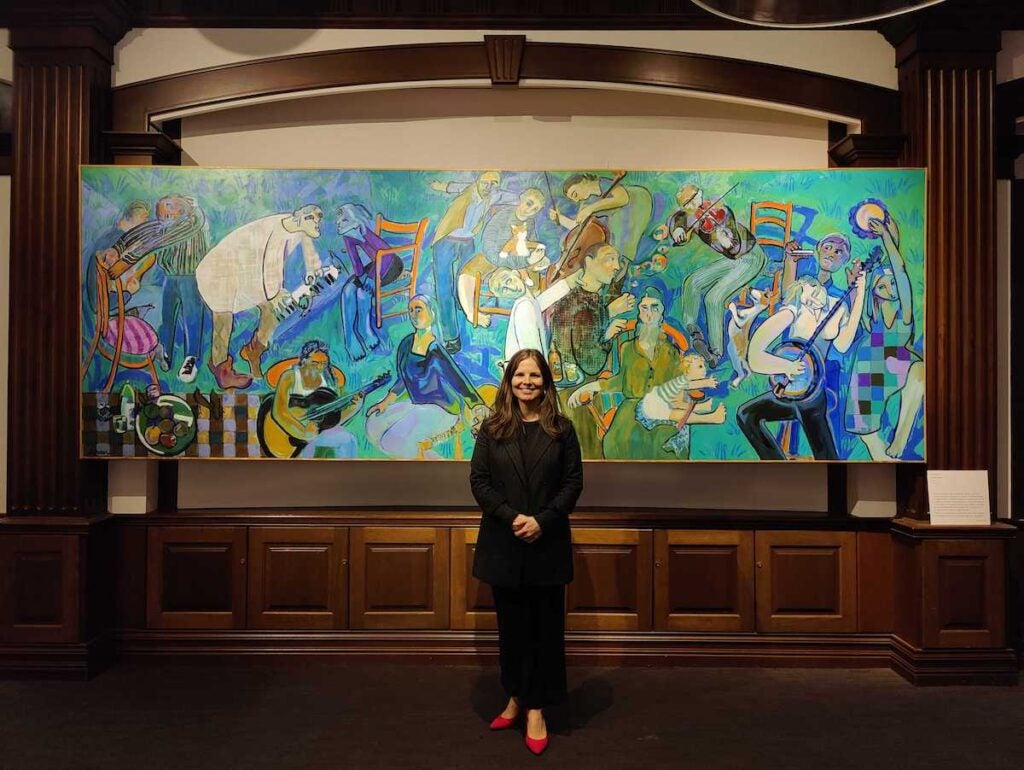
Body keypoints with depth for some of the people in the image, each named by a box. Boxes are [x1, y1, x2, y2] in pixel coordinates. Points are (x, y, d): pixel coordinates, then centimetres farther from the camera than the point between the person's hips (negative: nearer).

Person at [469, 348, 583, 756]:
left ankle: (536, 707, 16)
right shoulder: (492, 428, 1)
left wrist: (542, 520, -15)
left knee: (545, 626, 5)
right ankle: (516, 695, 28)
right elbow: (478, 480, -3)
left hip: (547, 543, 0)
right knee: (512, 624, 12)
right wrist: (511, 517, -15)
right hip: (503, 542, 1)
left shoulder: (561, 429, 0)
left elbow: (573, 482, -2)